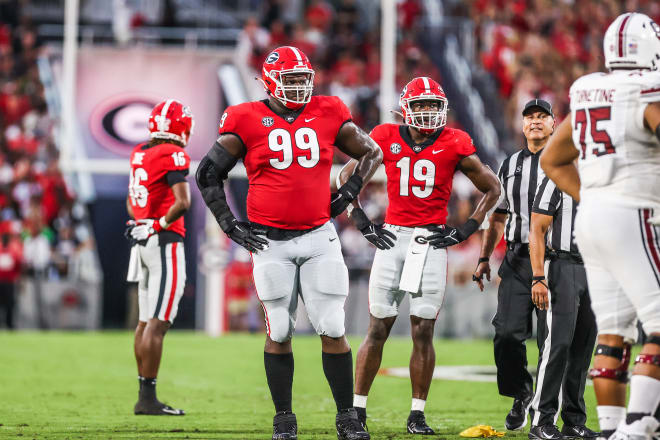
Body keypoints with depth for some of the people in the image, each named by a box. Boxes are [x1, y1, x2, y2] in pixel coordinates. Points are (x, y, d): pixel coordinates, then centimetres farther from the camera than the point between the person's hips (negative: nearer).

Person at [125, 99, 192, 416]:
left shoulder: (139, 154, 12)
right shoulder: (174, 156, -13)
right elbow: (182, 202, -24)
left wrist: (142, 222, 12)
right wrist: (162, 224, -10)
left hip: (143, 243, 8)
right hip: (165, 244, -8)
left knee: (145, 320, 12)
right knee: (157, 322, -7)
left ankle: (144, 397, 16)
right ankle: (148, 397, -8)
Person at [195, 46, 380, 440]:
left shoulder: (328, 115, 4)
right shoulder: (248, 121, -3)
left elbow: (372, 153, 19)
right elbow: (208, 174, 3)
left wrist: (350, 192, 8)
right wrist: (230, 225, -1)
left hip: (319, 235, 1)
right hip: (271, 241, -1)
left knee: (333, 329, -1)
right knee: (279, 332, 3)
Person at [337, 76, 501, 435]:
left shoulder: (454, 145, 0)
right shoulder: (386, 139, 2)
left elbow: (492, 188, 10)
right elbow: (347, 175, 15)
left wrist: (466, 230, 2)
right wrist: (361, 220, 6)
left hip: (431, 241, 0)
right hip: (392, 236, 1)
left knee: (422, 331, 0)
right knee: (378, 328, 1)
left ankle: (417, 414, 8)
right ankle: (357, 409, 7)